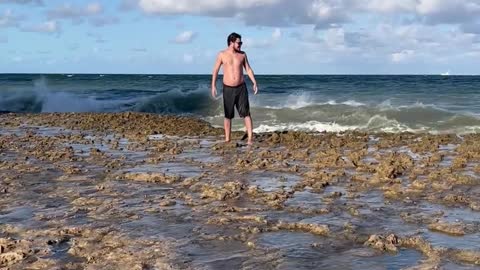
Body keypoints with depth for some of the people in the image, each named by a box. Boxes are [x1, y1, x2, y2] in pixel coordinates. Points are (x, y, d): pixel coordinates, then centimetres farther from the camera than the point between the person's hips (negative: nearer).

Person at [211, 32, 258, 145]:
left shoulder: (242, 54, 4)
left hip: (241, 88, 1)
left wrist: (254, 83, -3)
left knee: (246, 113, -5)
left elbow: (248, 69, 7)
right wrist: (213, 86, -4)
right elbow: (215, 70, 2)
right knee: (228, 115, 6)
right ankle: (227, 139, 14)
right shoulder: (222, 54, -2)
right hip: (228, 89, -1)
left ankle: (250, 138, -5)